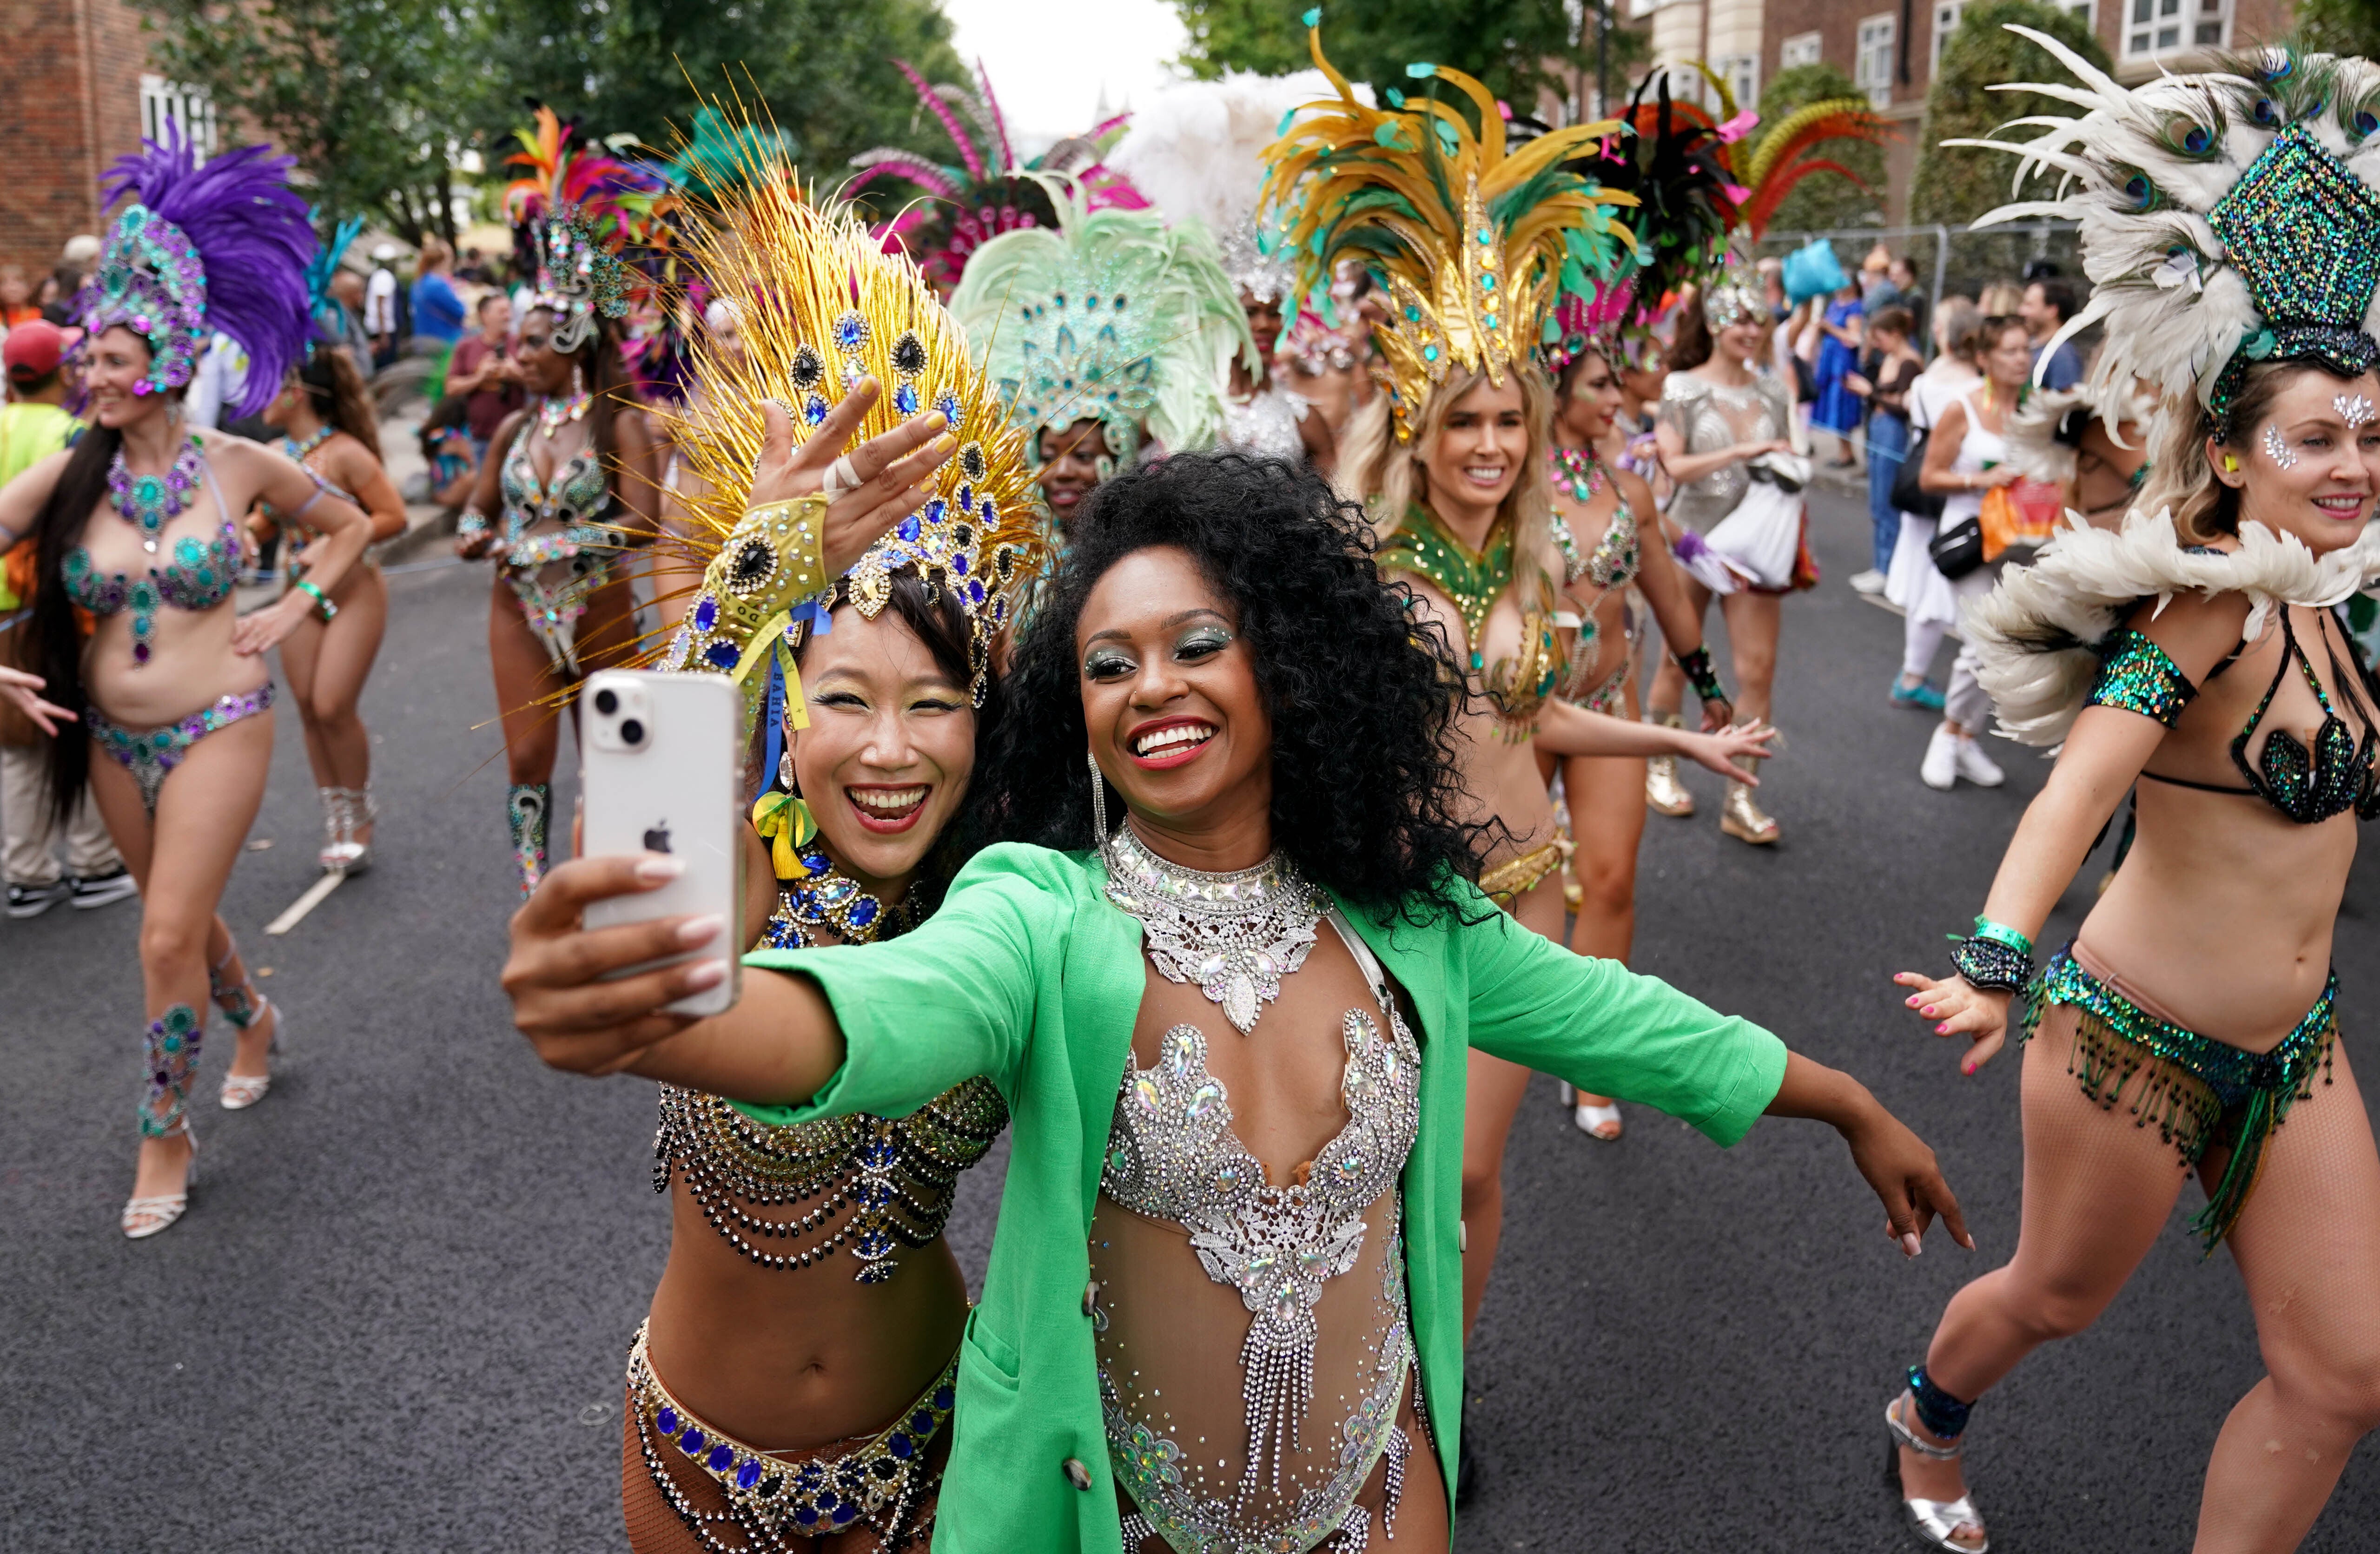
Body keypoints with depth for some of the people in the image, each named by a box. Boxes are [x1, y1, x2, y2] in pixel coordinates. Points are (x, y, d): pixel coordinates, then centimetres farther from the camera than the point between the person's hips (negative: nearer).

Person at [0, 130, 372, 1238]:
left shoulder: (236, 466, -8)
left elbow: (350, 524, 7)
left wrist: (293, 611, -1)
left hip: (217, 727, -3)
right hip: (113, 736, 4)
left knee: (169, 935, -6)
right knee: (179, 913, 19)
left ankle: (167, 1135, 11)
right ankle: (253, 1017, 49)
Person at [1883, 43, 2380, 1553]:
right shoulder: (2207, 605, -21)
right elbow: (2085, 776, -37)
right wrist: (2002, 958, -51)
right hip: (2140, 1036, -7)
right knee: (2059, 1296, 17)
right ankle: (1928, 1417, 49)